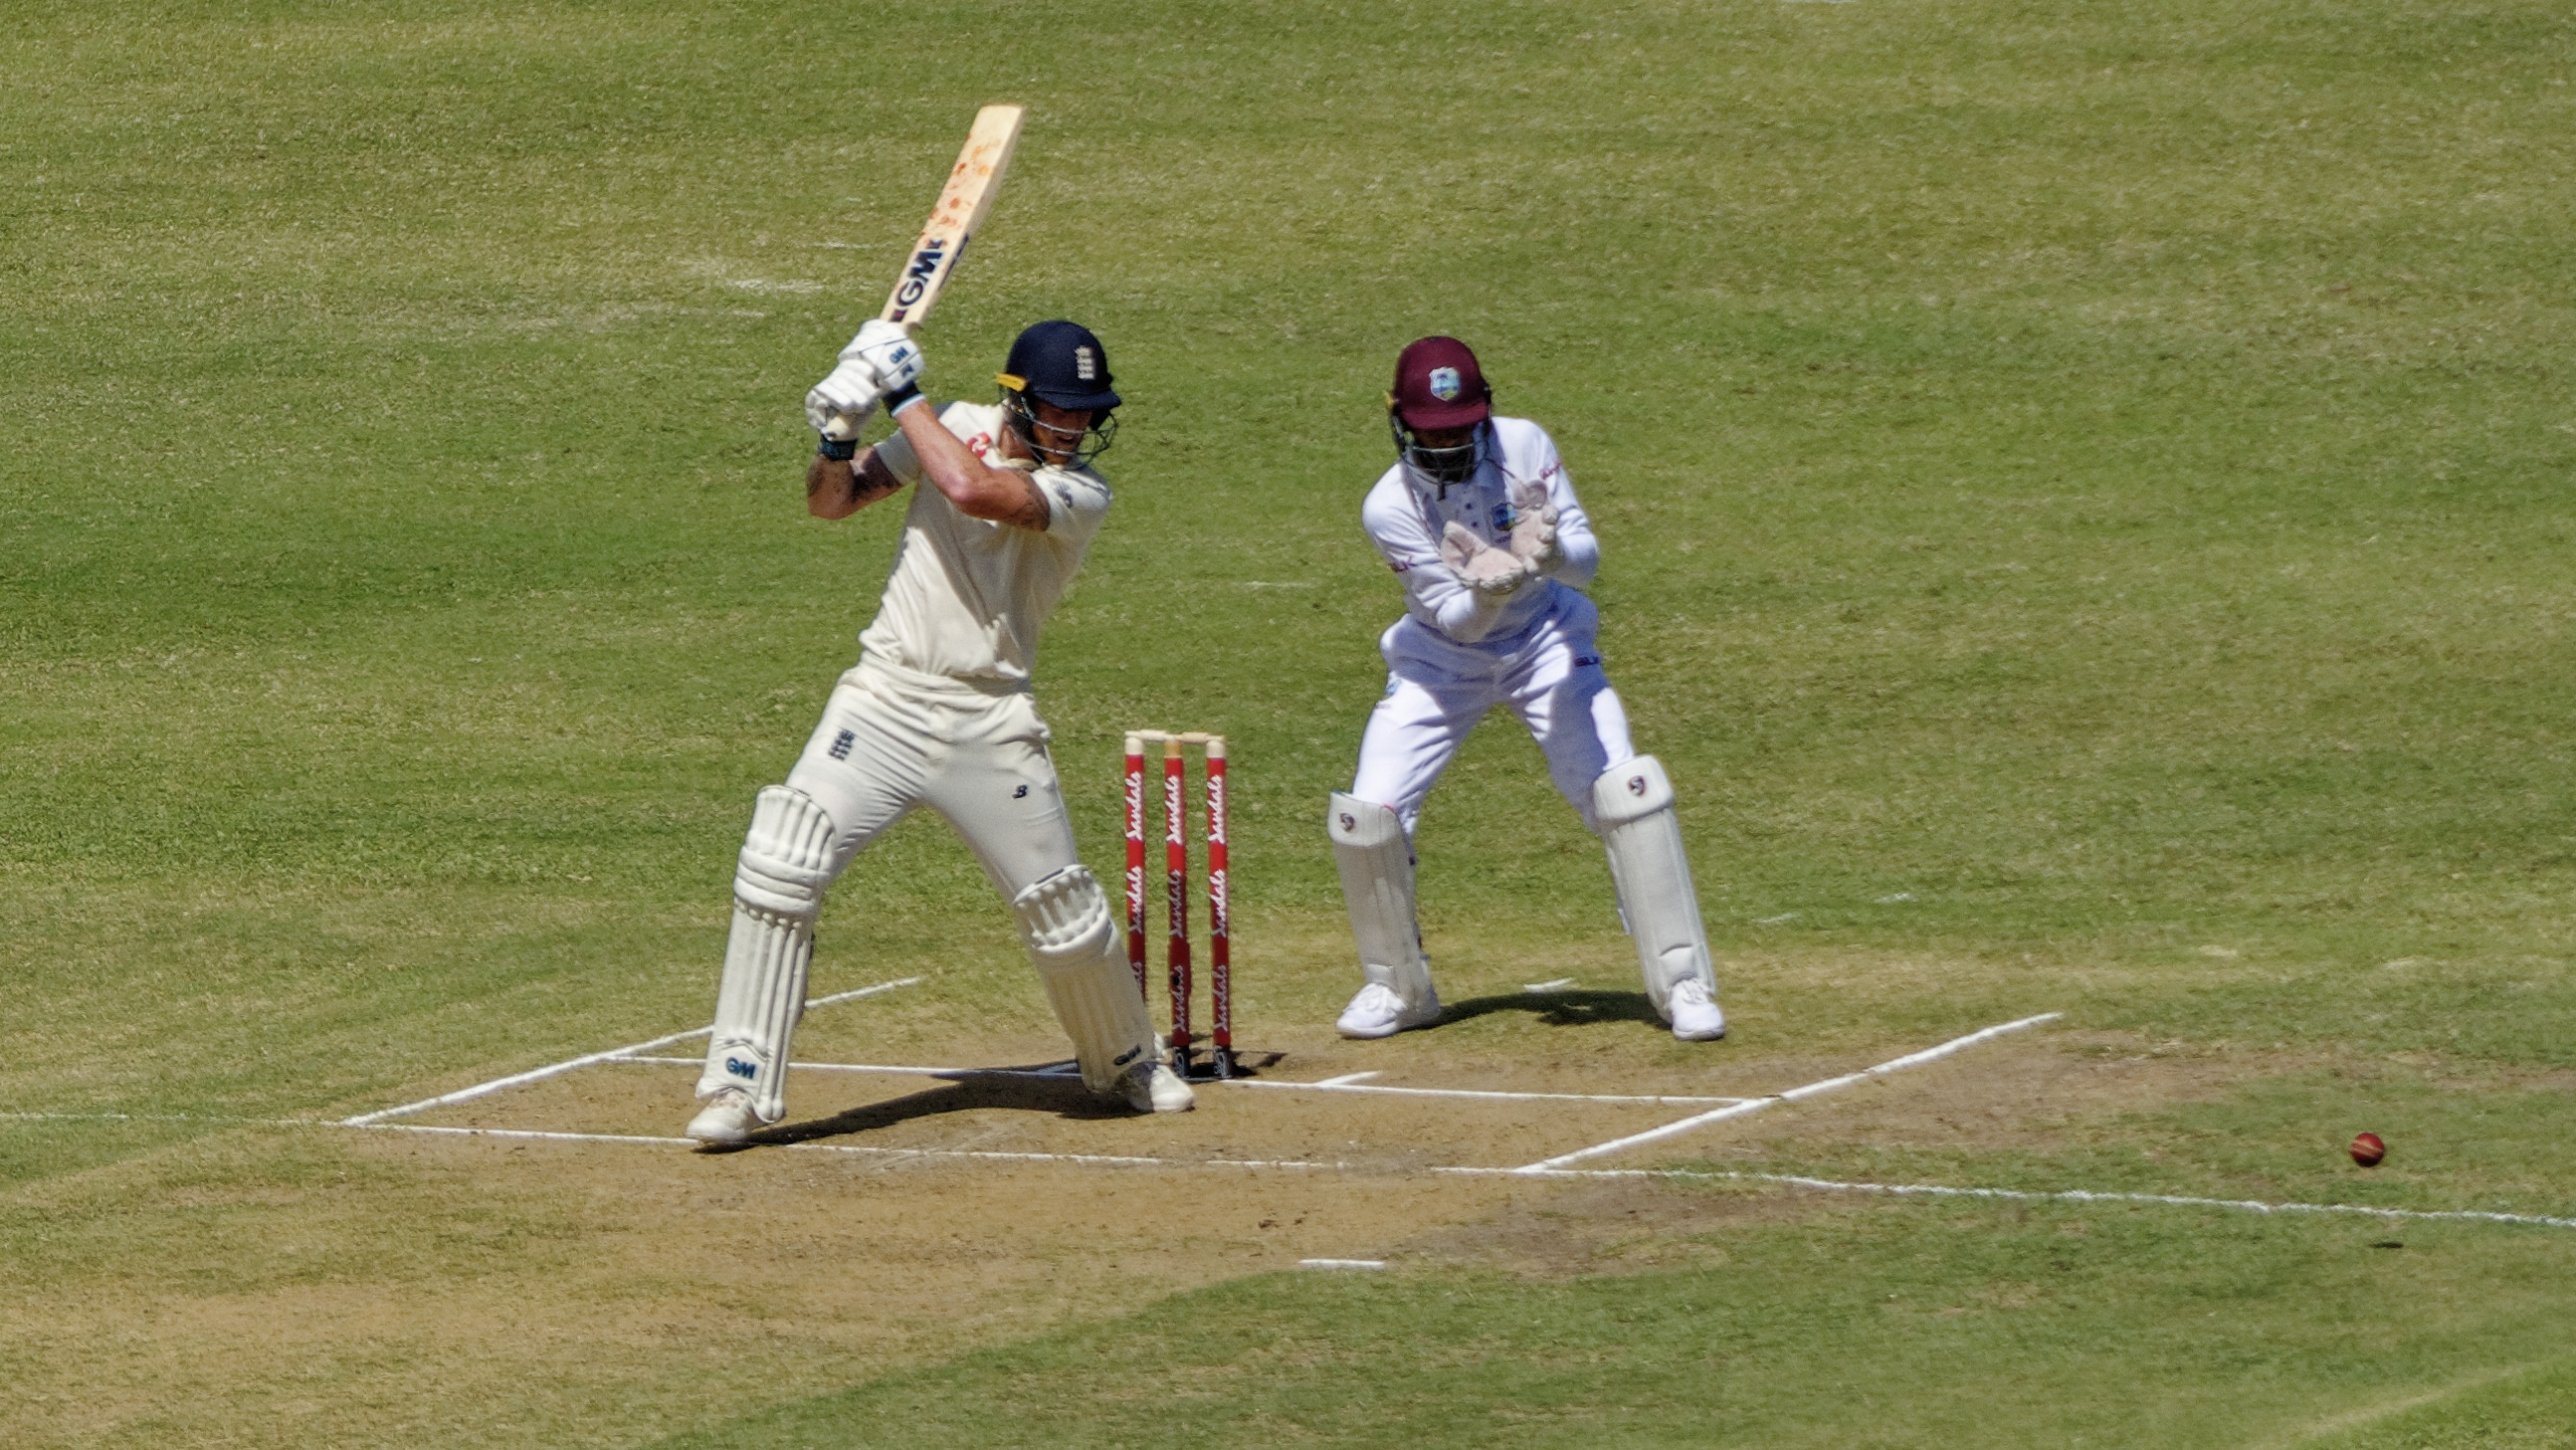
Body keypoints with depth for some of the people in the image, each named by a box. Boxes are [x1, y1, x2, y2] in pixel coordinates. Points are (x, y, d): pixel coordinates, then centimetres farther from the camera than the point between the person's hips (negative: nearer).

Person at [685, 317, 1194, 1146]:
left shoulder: (1081, 494, -6)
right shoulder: (962, 426, 6)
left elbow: (972, 490, -25)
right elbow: (831, 502, 9)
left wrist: (905, 395, -16)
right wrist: (839, 434, -12)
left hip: (989, 723, -2)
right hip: (883, 700, 2)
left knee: (1065, 913, 5)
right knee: (779, 867, -16)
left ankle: (1125, 1064, 34)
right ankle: (741, 1086, -10)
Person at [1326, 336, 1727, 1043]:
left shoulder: (1523, 447, -20)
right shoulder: (1390, 507, -23)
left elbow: (1587, 559, -20)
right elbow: (1456, 617, -24)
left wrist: (1550, 552, -43)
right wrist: (1489, 591, -46)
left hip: (1543, 640, 0)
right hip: (1442, 658, 0)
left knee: (1623, 793, -14)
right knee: (1368, 816, -10)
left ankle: (1681, 983, -2)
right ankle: (1398, 987, 13)